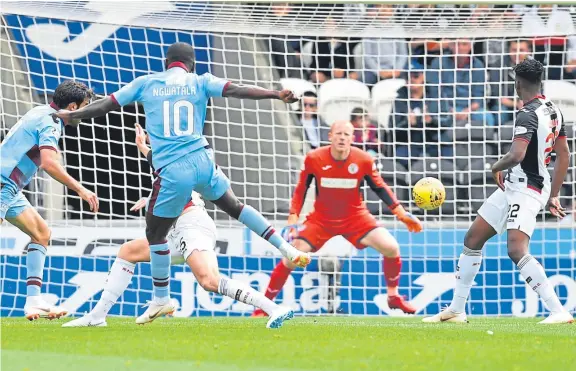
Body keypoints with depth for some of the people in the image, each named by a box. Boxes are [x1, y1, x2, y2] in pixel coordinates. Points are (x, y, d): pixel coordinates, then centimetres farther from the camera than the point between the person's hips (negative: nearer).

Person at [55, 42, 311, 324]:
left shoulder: (146, 83, 11)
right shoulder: (200, 82, 9)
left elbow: (105, 105, 14)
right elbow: (235, 90, -4)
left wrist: (69, 115, 26)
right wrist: (276, 95, -8)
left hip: (171, 172, -2)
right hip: (202, 162, 2)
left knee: (155, 234, 14)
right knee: (234, 207, 24)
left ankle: (161, 300, 21)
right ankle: (287, 249, 19)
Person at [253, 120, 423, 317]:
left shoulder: (364, 160, -15)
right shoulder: (314, 159, -16)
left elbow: (380, 188, 0)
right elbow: (300, 190, -4)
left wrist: (402, 214, -3)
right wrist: (292, 220, -11)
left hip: (355, 216, 1)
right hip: (322, 218, -1)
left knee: (391, 248, -16)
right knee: (291, 257, -14)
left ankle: (394, 296, 8)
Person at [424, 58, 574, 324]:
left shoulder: (528, 115, -19)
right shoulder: (554, 111, 10)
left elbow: (516, 155, -32)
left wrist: (497, 167, -9)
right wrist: (553, 195, 22)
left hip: (525, 190, -11)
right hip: (513, 187, 11)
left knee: (517, 250, -25)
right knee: (473, 239, 15)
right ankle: (456, 310, 24)